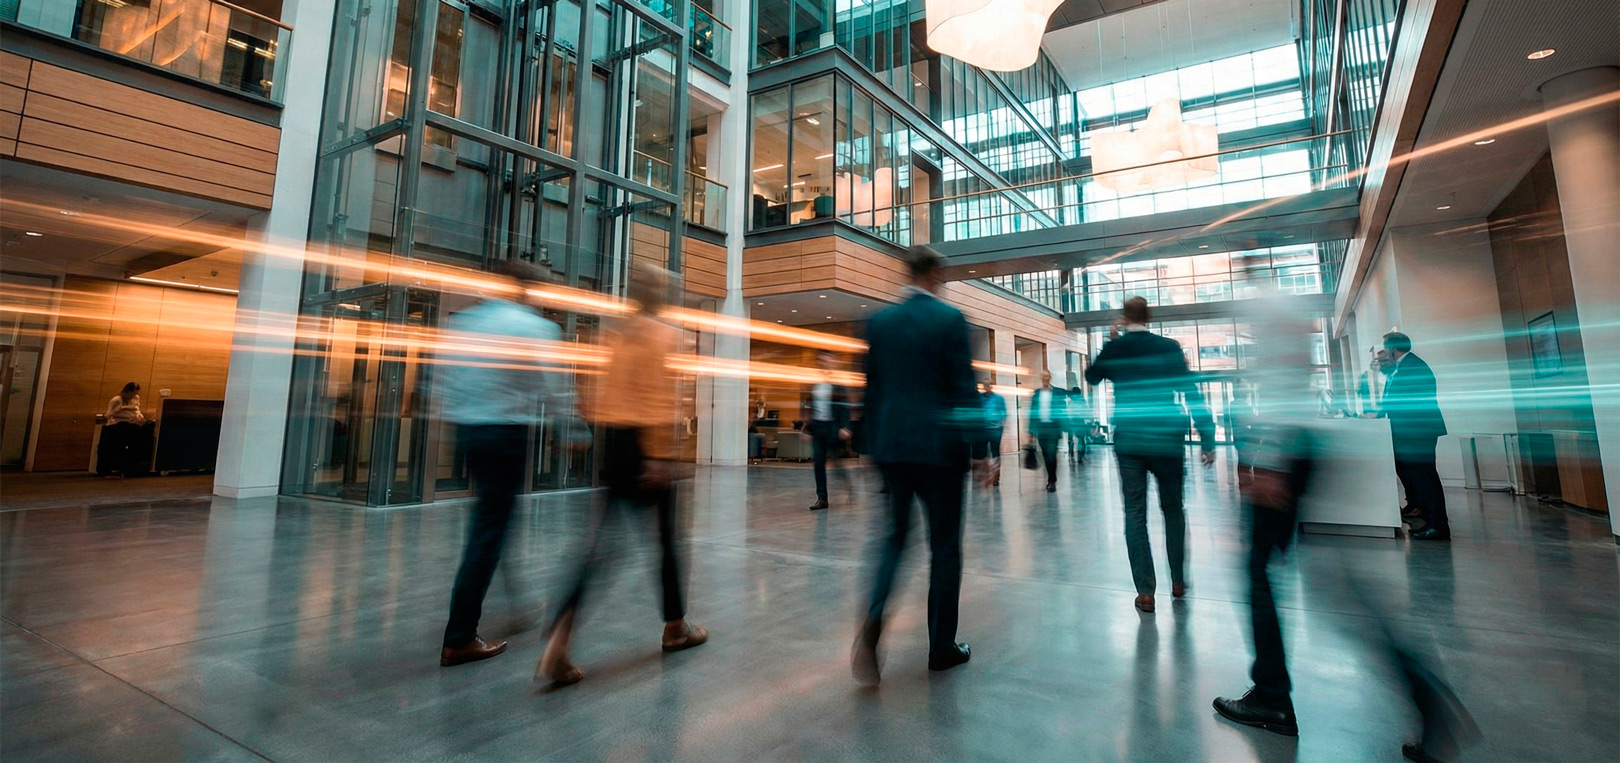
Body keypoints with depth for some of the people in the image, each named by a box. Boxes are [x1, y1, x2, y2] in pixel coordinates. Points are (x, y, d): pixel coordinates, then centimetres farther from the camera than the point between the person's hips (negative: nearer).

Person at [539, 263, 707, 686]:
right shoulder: (666, 334, -7)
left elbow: (606, 392, 13)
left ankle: (558, 640, -10)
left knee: (598, 542, 2)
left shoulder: (619, 333, 13)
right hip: (648, 443, -6)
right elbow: (660, 396, -14)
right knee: (665, 537, 10)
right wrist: (660, 455, -15)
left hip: (614, 441, 6)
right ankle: (676, 626, 27)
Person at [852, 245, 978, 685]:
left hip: (891, 444, 4)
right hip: (938, 445, -4)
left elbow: (871, 386, 9)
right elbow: (963, 385, -9)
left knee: (896, 534, 16)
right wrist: (972, 435, 2)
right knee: (944, 544, 9)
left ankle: (872, 622, -6)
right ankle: (942, 648, 20)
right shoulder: (950, 319, -7)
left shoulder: (879, 323, 6)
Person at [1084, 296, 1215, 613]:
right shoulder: (1169, 347, -4)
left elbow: (1091, 377, 18)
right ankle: (1178, 581, 27)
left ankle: (1146, 592, 5)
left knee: (1135, 514, 5)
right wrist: (1208, 440, -2)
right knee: (1173, 510, 17)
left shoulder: (1114, 348, -2)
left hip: (1129, 442, 0)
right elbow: (1192, 394, -6)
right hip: (1166, 440, 0)